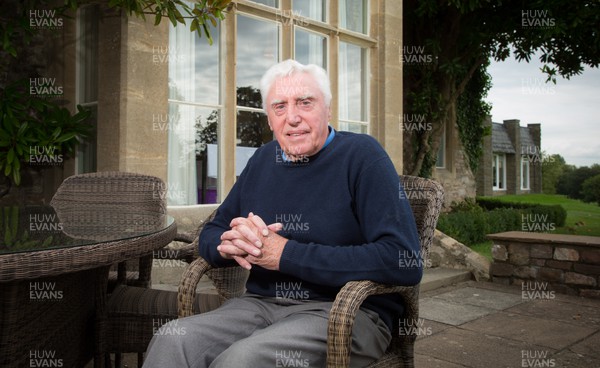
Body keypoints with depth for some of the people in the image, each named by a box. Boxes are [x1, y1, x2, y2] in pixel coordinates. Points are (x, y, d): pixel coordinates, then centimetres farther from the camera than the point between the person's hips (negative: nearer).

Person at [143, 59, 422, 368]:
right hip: (260, 304, 5)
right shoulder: (263, 160, 14)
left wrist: (288, 254, -17)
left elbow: (405, 263, -18)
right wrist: (227, 243, -8)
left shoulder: (361, 155, -6)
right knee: (170, 342, -23)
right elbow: (210, 234, 20)